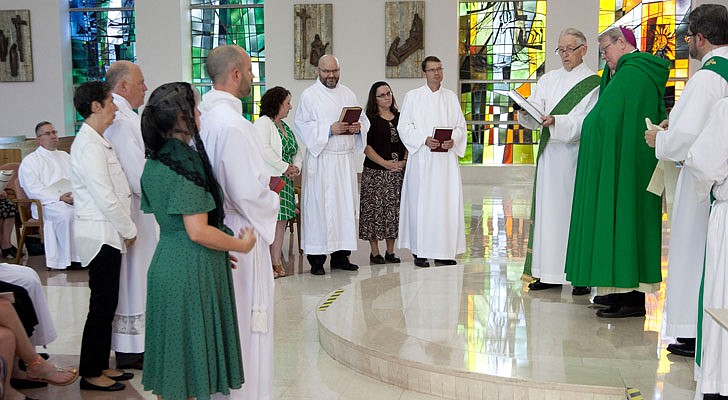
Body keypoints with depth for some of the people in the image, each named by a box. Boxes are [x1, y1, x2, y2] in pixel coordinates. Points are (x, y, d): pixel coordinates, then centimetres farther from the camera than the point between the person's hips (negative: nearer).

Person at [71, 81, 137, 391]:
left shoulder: (96, 141, 14)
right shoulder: (89, 146, -18)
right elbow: (106, 199, -20)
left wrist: (125, 229, 14)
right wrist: (129, 230, -10)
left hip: (107, 234, 10)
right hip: (100, 234, -10)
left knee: (106, 304, 15)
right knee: (102, 305, -1)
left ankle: (100, 366, 25)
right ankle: (91, 374, 10)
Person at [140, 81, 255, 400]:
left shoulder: (154, 162, 8)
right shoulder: (187, 162, -19)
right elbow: (198, 232, -23)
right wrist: (241, 245, -9)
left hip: (164, 262, 8)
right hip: (193, 269, -8)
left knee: (172, 347, 18)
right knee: (192, 353, 4)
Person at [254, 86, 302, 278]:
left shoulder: (285, 126, 19)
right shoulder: (262, 123, -8)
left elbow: (297, 151, 23)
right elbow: (264, 150, -21)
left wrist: (296, 167, 2)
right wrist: (285, 167, -16)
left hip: (284, 181, 9)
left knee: (281, 221, 7)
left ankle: (276, 263, 13)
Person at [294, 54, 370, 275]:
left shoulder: (348, 94, 15)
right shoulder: (309, 95, 0)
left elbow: (364, 120, 16)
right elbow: (302, 125, -8)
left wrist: (358, 127, -7)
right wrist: (330, 130, -18)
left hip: (345, 158, 5)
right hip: (320, 158, -5)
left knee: (346, 205, 5)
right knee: (319, 205, -6)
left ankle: (341, 255, 13)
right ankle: (316, 259, -1)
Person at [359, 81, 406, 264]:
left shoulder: (400, 118, 12)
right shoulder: (370, 119, -2)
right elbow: (366, 146, -9)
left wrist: (404, 161, -2)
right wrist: (385, 163, -15)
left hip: (397, 172, 4)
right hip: (375, 172, -4)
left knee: (394, 210, 6)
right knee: (375, 209, -2)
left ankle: (390, 252, 15)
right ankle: (375, 252, 6)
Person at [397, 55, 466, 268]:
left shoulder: (451, 97, 13)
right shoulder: (412, 97, 5)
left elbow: (460, 126, 11)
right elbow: (404, 127, 0)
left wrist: (453, 140, -9)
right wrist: (425, 139, -14)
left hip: (447, 158, 3)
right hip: (422, 159, -3)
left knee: (447, 202, -1)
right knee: (421, 202, -4)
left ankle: (443, 252, 6)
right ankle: (419, 252, 3)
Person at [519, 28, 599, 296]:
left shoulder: (592, 83, 0)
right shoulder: (548, 80, 15)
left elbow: (588, 123, -10)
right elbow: (533, 118, 7)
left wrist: (557, 121, -23)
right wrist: (526, 113, -15)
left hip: (576, 156, -5)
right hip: (549, 154, 5)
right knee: (548, 209, 4)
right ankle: (549, 272, 9)